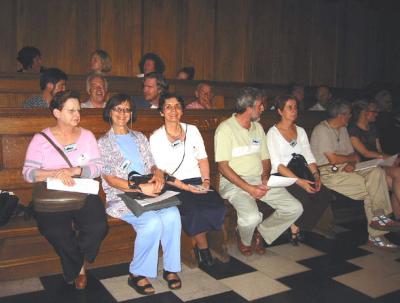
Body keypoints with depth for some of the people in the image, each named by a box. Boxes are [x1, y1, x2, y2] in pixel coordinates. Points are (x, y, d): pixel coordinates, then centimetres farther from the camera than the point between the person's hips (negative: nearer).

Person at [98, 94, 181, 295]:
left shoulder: (140, 138, 20)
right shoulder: (103, 143, 5)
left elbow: (152, 166, 18)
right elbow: (110, 179, -6)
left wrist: (158, 175, -8)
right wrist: (140, 188, -19)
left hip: (148, 194, 4)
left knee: (172, 215, -27)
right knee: (152, 222, -31)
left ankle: (171, 268, -10)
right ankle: (137, 274, -12)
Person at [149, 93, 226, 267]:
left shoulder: (192, 130, 14)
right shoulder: (155, 138, 2)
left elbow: (202, 159, 14)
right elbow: (161, 172, -3)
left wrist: (206, 180, -4)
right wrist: (185, 187, -15)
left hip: (197, 182, 4)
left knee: (217, 207, -24)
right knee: (193, 211, -31)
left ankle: (197, 245, 0)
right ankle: (203, 247, -4)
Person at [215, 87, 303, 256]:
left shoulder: (258, 128, 14)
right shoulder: (226, 129, -8)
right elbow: (223, 167, -14)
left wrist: (265, 178, -5)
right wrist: (249, 188, -20)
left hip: (259, 180, 7)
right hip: (234, 182, -6)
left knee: (295, 208, -7)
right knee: (252, 217, -32)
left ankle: (261, 233, 14)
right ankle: (244, 240, 5)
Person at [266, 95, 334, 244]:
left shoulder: (300, 131, 15)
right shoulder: (273, 133, -4)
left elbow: (309, 157, 11)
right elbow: (277, 164, -14)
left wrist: (316, 175, -9)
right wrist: (299, 181, -24)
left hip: (301, 174, 6)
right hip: (281, 176, -6)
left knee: (325, 195, -19)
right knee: (304, 198, -31)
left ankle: (299, 226, 2)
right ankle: (294, 228, -2)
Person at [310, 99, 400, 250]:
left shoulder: (343, 129, 19)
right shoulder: (321, 130, -10)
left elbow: (351, 154, 17)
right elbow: (333, 159, -17)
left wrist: (351, 164, -6)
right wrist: (353, 158, 0)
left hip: (343, 169, 8)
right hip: (327, 173, -8)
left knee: (377, 172, -15)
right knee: (370, 187, -20)